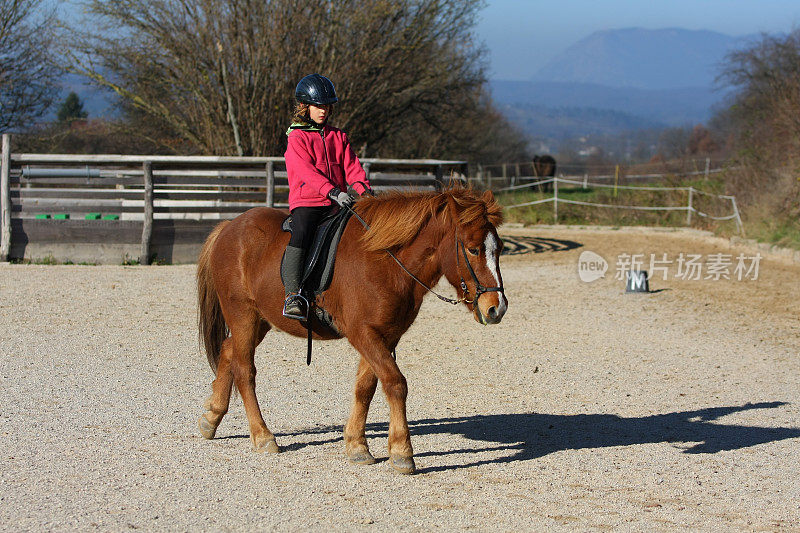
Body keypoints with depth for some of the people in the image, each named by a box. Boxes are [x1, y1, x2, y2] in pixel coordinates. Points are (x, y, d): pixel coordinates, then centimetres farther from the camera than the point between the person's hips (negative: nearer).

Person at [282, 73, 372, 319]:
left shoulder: (338, 137, 19)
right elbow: (307, 172, -13)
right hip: (306, 202, -5)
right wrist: (333, 191, -26)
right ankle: (292, 295, -32)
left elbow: (351, 166, 12)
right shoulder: (297, 138, 0)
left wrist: (363, 188, -8)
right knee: (300, 236, -30)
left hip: (336, 203, 6)